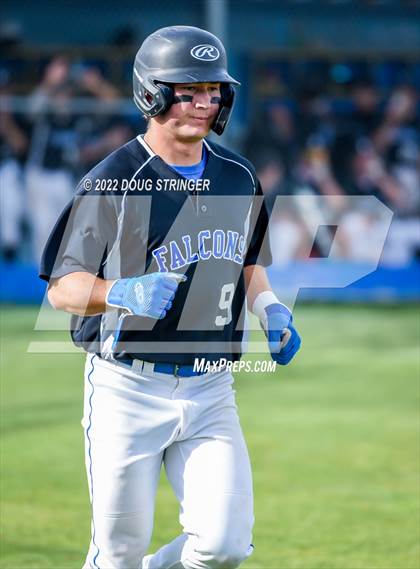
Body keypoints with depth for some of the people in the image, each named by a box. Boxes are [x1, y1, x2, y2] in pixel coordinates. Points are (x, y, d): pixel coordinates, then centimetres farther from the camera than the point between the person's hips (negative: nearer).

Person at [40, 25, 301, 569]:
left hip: (210, 389, 4)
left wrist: (269, 308, 4)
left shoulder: (238, 178, 8)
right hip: (128, 388, -4)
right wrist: (121, 292, -30)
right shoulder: (112, 182, -10)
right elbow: (62, 287, -11)